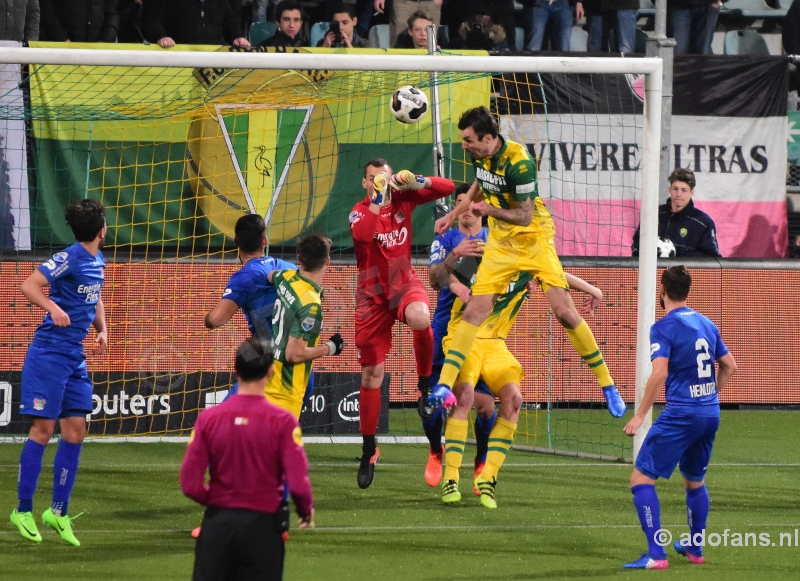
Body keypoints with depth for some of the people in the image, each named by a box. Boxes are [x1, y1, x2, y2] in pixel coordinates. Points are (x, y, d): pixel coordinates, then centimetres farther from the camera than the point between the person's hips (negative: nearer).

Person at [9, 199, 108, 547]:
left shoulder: (98, 262, 11)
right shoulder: (69, 259, -15)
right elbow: (28, 286, -23)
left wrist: (102, 330, 11)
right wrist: (53, 307, -39)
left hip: (75, 358, 8)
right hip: (50, 353, -8)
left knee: (75, 431, 5)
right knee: (43, 428, -5)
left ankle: (59, 511, 12)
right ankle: (23, 511, 4)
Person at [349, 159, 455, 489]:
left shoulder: (403, 199, 1)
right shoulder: (360, 211, -7)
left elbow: (447, 188, -3)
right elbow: (361, 233, -30)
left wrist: (414, 181, -19)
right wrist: (377, 198, -30)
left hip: (404, 283, 1)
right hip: (373, 294, -1)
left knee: (420, 318, -38)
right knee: (370, 374, 2)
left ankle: (426, 381, -10)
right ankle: (369, 449, 15)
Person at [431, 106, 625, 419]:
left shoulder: (518, 161, -25)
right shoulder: (480, 154, -4)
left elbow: (524, 216, -22)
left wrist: (491, 210, -37)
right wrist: (453, 214, 21)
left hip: (535, 242, -6)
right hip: (501, 244, 6)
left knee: (565, 313, -11)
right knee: (475, 310, -5)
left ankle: (607, 384, 2)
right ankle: (444, 385, -7)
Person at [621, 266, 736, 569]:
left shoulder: (663, 327, -10)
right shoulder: (706, 324, 10)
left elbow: (659, 373, -21)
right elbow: (729, 366, 17)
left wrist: (640, 415, -16)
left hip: (681, 414, -7)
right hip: (710, 413, 7)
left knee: (641, 478, -5)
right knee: (695, 480, 26)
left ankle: (656, 555, -14)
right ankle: (695, 548, 38)